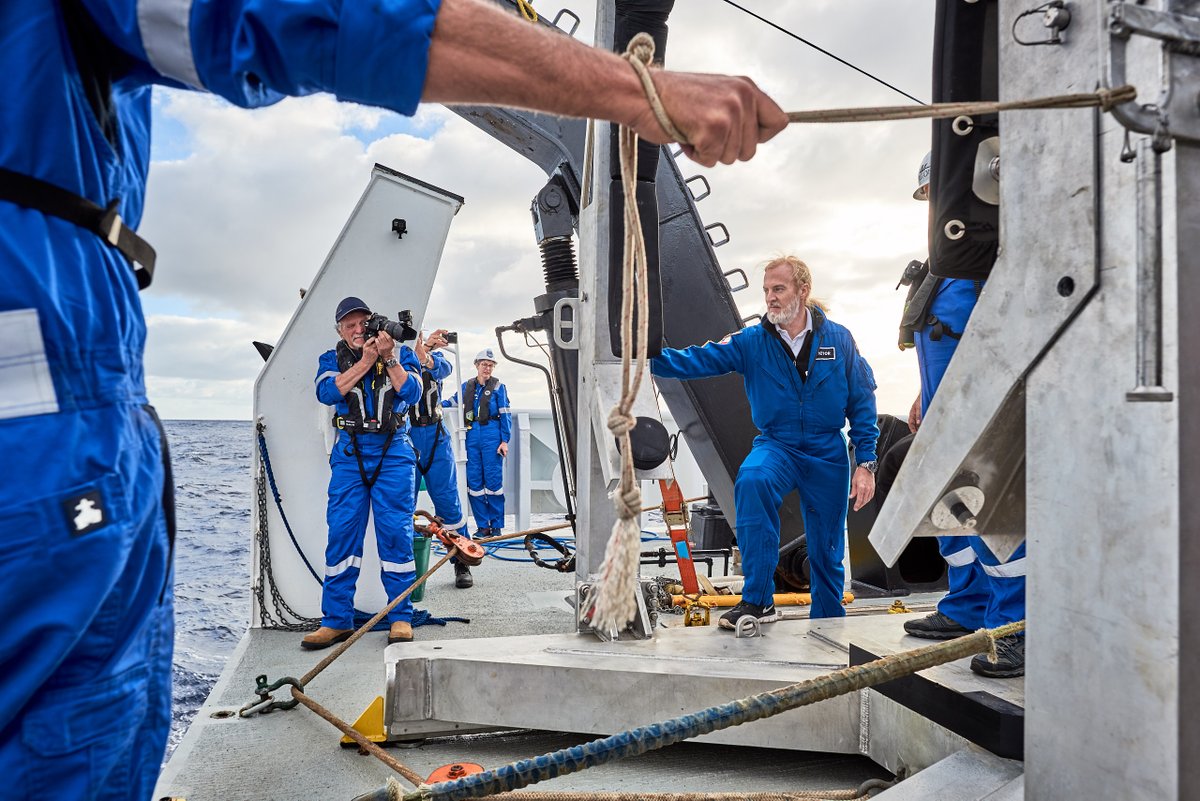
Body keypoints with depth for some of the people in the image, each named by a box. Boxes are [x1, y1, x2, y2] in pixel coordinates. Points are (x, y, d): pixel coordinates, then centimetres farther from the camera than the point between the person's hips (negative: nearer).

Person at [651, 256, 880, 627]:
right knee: (752, 479, -35)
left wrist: (865, 463, -2)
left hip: (828, 456, 1)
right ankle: (757, 600, -26)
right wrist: (654, 357, -34)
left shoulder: (838, 339, -4)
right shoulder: (751, 342, -5)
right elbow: (700, 360, -17)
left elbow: (862, 403, 1)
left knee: (827, 554, 7)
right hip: (777, 446, 0)